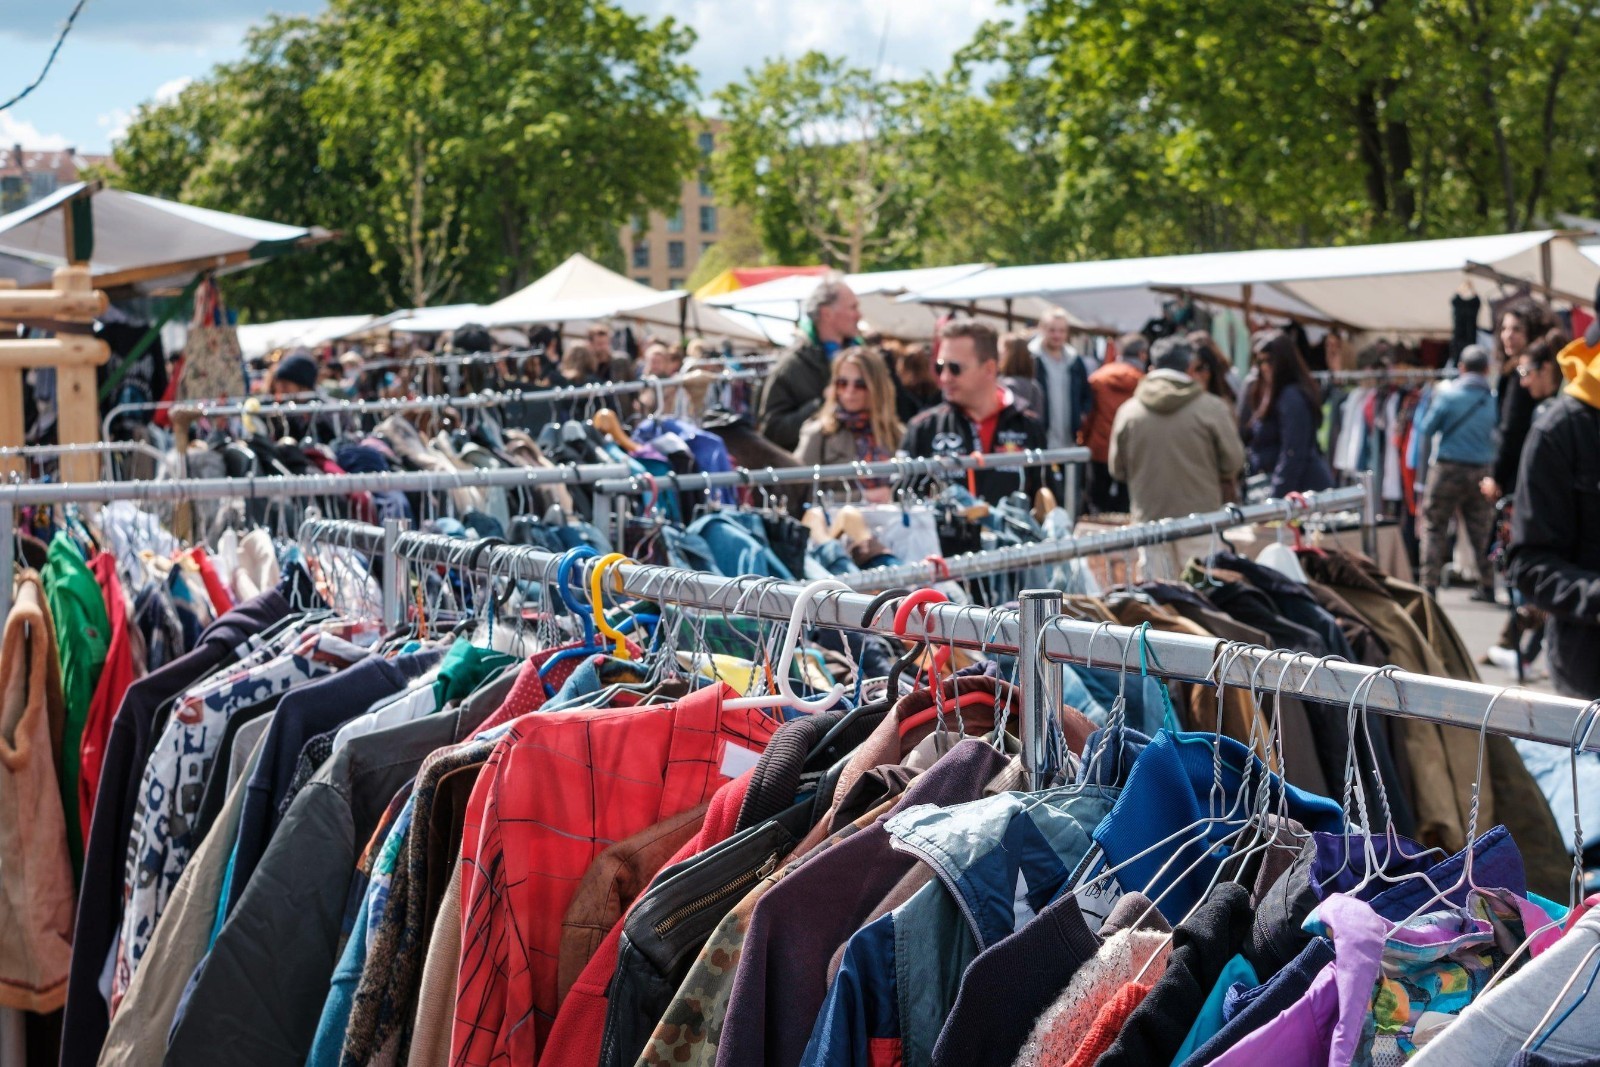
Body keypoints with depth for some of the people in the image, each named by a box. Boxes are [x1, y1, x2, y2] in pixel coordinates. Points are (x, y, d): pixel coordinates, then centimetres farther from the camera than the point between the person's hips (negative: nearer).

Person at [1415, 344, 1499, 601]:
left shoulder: (1448, 394, -8)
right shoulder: (1494, 398, -3)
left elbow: (1426, 430, -2)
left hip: (1449, 467, -2)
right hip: (1481, 471, 3)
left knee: (1434, 526, 4)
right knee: (1482, 529, 11)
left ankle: (1429, 584, -1)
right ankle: (1487, 586, 13)